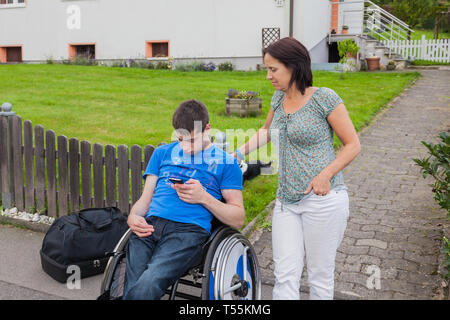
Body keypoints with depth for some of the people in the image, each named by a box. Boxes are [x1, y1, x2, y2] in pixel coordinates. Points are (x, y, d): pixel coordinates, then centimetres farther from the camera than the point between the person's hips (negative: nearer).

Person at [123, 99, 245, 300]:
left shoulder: (226, 162, 14)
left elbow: (238, 219, 11)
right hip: (149, 224, 4)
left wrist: (204, 197, -4)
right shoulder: (162, 153, 25)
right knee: (131, 288, -21)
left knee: (146, 286, -29)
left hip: (189, 229, -3)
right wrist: (133, 217, 0)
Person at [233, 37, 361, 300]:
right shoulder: (279, 98, 10)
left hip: (324, 200, -5)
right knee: (285, 275, 3)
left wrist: (326, 174, -19)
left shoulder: (324, 98, -8)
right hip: (287, 202, 6)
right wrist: (238, 154, 18)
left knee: (320, 275, 7)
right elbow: (267, 132, 29)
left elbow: (353, 145, -5)